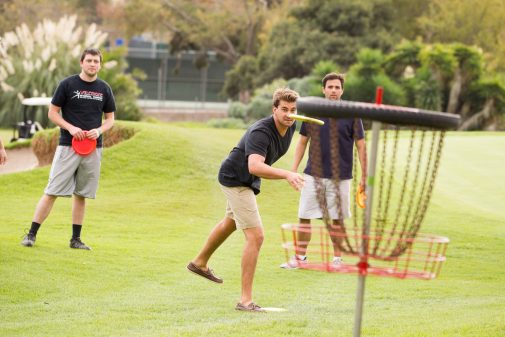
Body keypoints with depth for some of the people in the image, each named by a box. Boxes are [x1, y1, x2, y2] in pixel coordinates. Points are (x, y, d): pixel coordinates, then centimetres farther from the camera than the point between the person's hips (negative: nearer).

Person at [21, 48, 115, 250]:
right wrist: (70, 128, -14)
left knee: (81, 195, 7)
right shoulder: (67, 84, -2)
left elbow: (110, 118, 15)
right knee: (52, 192, -8)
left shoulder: (104, 89, 8)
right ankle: (31, 234, -4)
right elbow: (52, 113, 0)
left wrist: (99, 130, -6)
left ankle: (76, 239, 14)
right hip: (67, 146, -3)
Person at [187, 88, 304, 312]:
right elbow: (254, 166, -53)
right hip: (235, 178, -10)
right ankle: (245, 300, -17)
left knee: (231, 223, 32)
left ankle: (200, 262, 58)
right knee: (255, 236, -19)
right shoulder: (261, 132, -36)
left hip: (249, 181, 10)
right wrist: (286, 174, -64)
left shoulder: (290, 127, -9)